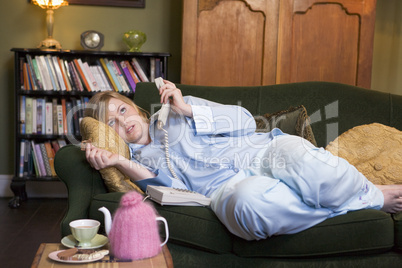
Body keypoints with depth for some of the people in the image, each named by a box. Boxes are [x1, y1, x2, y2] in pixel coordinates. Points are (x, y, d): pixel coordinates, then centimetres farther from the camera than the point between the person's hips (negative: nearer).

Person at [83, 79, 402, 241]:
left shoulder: (176, 109, 20)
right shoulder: (139, 159, 20)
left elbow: (244, 120, 10)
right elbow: (176, 188, -2)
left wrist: (188, 109, 1)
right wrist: (119, 162, -10)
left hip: (262, 153, 1)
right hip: (226, 186, 0)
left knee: (298, 158, -37)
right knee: (248, 200, -39)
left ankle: (370, 191, -7)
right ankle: (375, 200, -19)